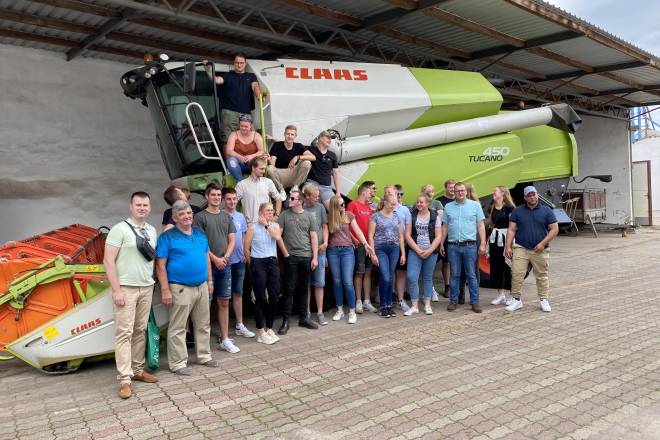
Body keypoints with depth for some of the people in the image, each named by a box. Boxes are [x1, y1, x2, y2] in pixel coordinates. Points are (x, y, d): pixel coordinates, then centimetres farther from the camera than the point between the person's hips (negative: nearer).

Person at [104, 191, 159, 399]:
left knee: (140, 331, 10)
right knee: (124, 332, -5)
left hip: (147, 288, 6)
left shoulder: (152, 231, 12)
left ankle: (138, 370, 19)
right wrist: (116, 290, -14)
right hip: (126, 288, -6)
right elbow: (108, 260, -10)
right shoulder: (120, 229, -6)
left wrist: (154, 283, 9)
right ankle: (124, 379, -2)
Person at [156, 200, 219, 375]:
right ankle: (178, 363, 11)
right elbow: (160, 265, -10)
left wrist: (210, 280, 14)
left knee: (203, 325, 15)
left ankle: (204, 356, 29)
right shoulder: (167, 237, -7)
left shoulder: (200, 233, 10)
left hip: (202, 287, 6)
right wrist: (165, 290, -15)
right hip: (180, 289, -6)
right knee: (178, 328, 1)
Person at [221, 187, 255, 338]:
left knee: (238, 292, 13)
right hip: (225, 261, -5)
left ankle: (239, 325, 23)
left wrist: (245, 253, 6)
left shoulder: (241, 217, 7)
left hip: (239, 260, 5)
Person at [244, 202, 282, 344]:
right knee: (260, 298, 0)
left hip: (273, 262, 4)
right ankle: (261, 332, 9)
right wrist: (252, 264, 4)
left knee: (274, 296, 5)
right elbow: (246, 249, -3)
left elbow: (278, 237, -14)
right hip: (258, 263, -4)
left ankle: (269, 328, 21)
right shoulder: (253, 226, -4)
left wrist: (266, 224, -10)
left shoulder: (275, 225, 9)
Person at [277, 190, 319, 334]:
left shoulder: (309, 216, 6)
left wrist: (315, 257, -1)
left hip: (306, 257, 2)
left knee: (303, 289, 11)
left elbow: (313, 237, 4)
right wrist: (285, 253, -5)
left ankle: (303, 318, 21)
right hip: (290, 257, -2)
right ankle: (286, 320, 6)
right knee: (289, 289, 0)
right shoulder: (284, 215, 2)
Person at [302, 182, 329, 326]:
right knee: (306, 283, 8)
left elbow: (324, 227, 10)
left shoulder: (320, 207, 4)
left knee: (319, 283, 4)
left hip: (319, 250, 2)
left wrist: (325, 242, -4)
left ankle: (320, 313, 11)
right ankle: (307, 312, 19)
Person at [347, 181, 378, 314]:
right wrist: (353, 239, -18)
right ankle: (358, 302, 8)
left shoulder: (369, 206, 15)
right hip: (358, 244, -6)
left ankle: (367, 301, 16)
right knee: (359, 273, 0)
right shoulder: (353, 205, -7)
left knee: (368, 272, 9)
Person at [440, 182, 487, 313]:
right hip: (453, 246, 2)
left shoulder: (475, 205, 4)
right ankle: (453, 300, 17)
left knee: (471, 275, 4)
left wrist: (483, 244, -4)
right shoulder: (448, 207, 9)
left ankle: (475, 301, 11)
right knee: (454, 275, 8)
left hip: (470, 246, -1)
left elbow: (480, 225, 2)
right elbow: (445, 227, 12)